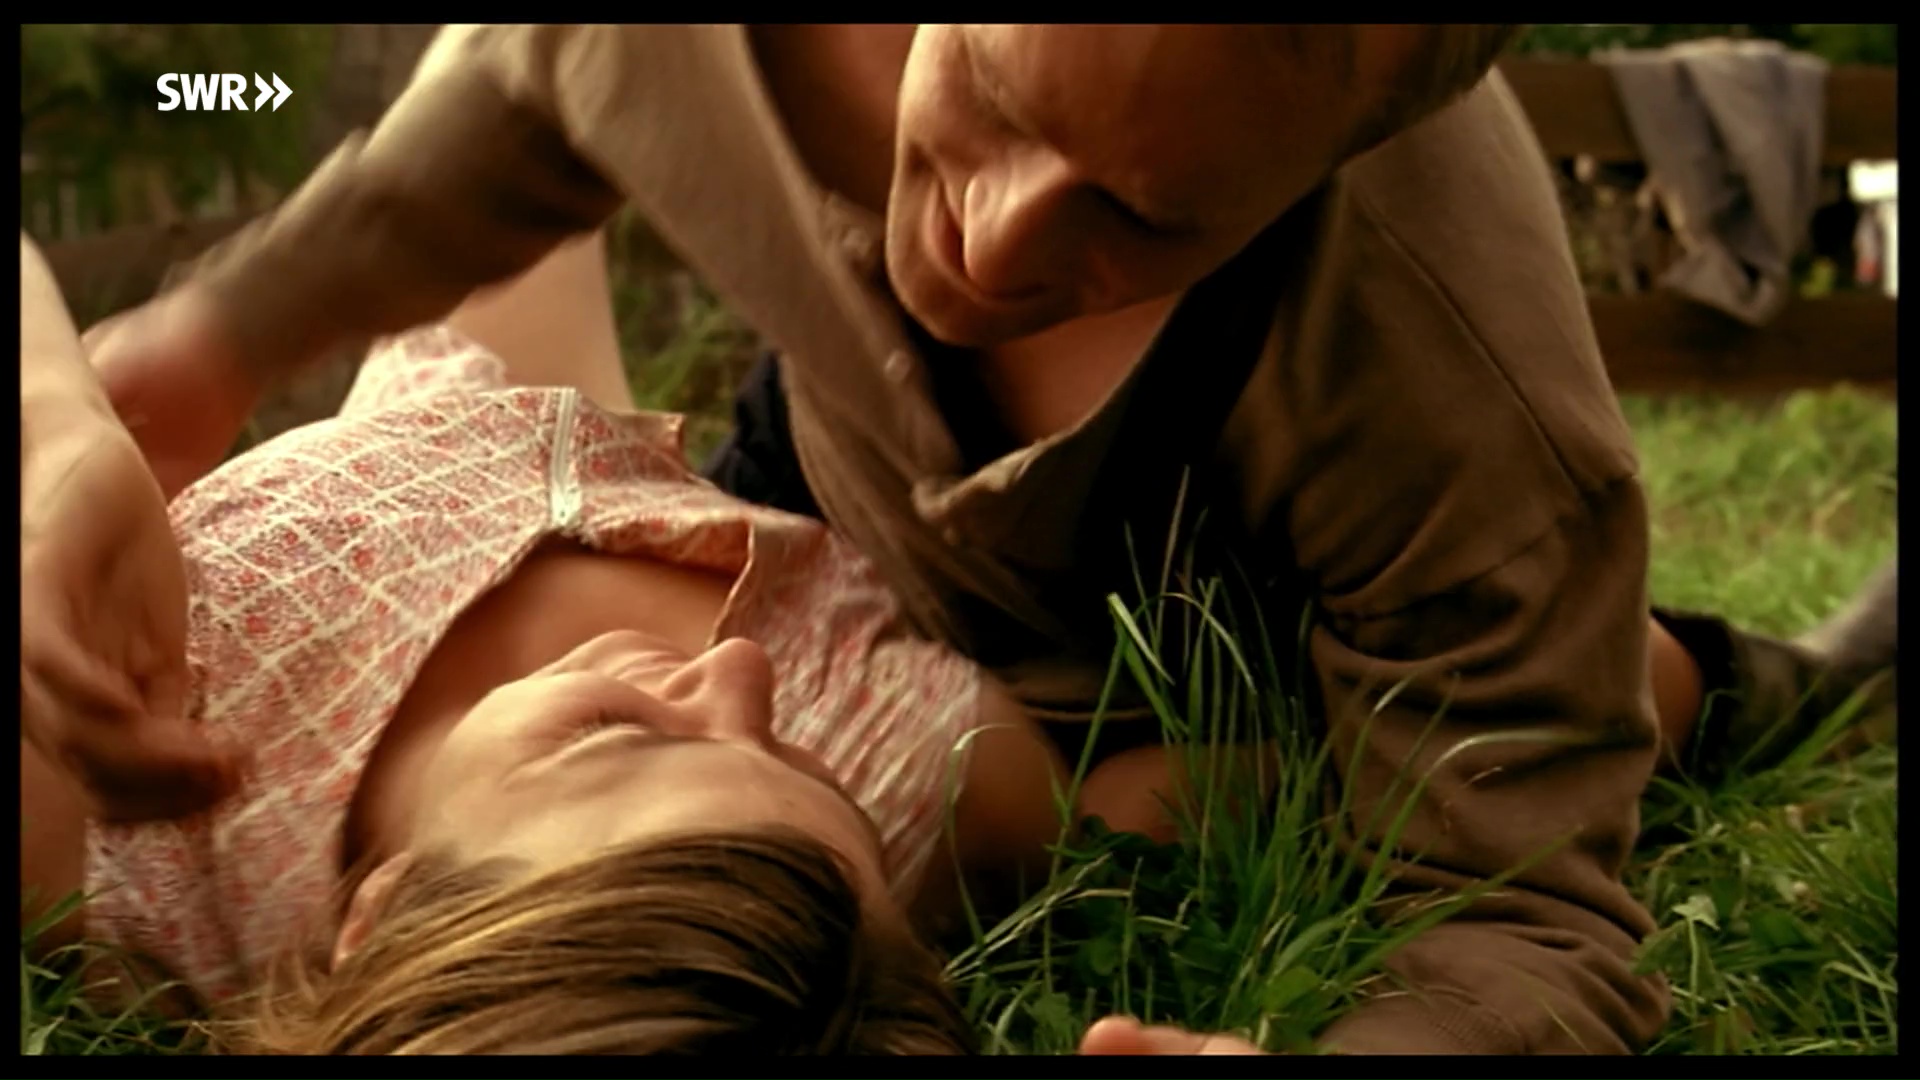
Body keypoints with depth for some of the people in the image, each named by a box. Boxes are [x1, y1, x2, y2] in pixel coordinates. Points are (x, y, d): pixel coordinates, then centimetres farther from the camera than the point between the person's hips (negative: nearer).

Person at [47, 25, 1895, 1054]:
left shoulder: (1465, 427, -47)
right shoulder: (660, 37, -37)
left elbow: (1534, 929, -38)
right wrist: (227, 327, -5)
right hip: (850, 449, 4)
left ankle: (1673, 682, 28)